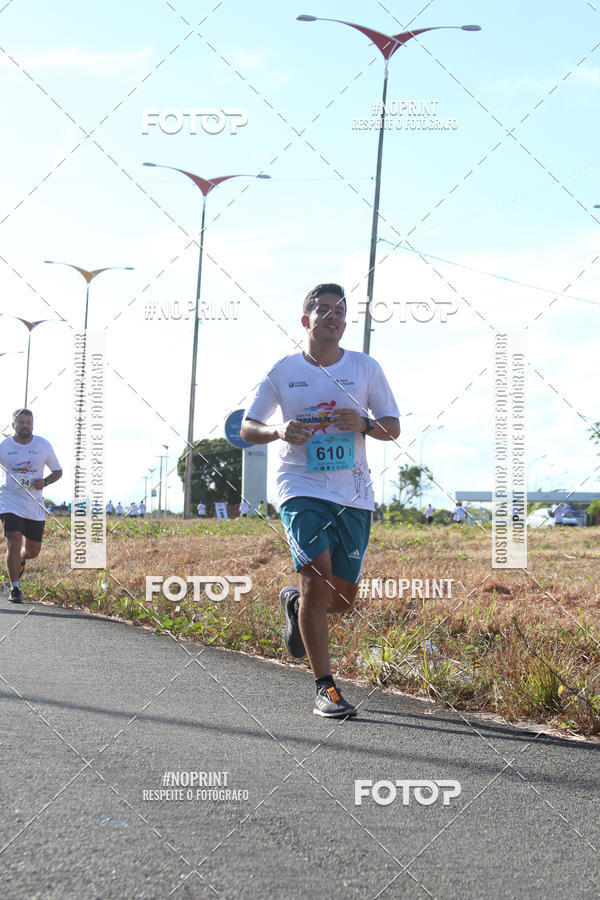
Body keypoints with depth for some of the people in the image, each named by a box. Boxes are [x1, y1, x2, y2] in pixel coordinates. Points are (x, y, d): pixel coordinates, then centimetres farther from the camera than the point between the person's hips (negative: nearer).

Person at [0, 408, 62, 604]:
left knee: (33, 551, 9)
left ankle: (20, 559, 46)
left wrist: (45, 482, -9)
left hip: (35, 506, 3)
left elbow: (58, 471, 10)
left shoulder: (43, 445, 1)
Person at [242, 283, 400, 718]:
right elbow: (248, 428, 9)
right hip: (302, 489, -2)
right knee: (318, 578, -18)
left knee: (344, 596, 6)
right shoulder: (284, 372, 4)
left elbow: (393, 428, 10)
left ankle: (295, 602, 42)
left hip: (353, 493, 2)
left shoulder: (366, 368, 6)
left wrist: (364, 424, -12)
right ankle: (326, 688, -8)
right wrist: (279, 430, -12)